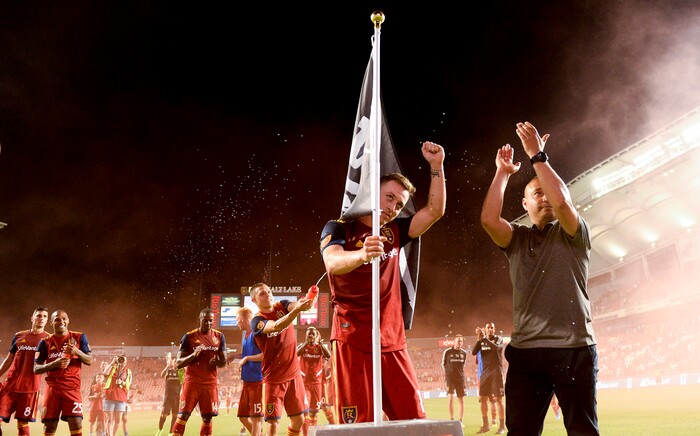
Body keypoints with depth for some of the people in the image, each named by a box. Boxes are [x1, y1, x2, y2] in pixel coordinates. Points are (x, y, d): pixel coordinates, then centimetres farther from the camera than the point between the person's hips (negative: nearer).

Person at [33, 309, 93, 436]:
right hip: (52, 388, 1)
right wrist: (54, 364, -14)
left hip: (72, 388, -1)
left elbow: (89, 361, 3)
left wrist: (77, 351, -16)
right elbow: (36, 369, 4)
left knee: (76, 424, -12)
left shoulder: (79, 337, 5)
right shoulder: (45, 342, 7)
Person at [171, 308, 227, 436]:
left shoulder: (219, 337, 5)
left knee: (207, 417, 4)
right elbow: (179, 363, -4)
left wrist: (217, 362, -15)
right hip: (192, 381, -2)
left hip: (210, 382, 2)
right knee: (183, 415, -5)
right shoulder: (189, 337, -3)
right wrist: (193, 355, -22)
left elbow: (223, 362, 9)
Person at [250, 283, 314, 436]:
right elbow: (276, 327, -34)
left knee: (298, 420, 11)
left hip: (294, 373, 4)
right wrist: (297, 309, -51)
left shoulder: (282, 306, 0)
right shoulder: (257, 321, -13)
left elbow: (295, 305, -22)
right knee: (274, 421, -2)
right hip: (273, 378, -4)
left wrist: (307, 301, -47)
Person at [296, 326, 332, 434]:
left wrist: (320, 343, -23)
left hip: (317, 382, 2)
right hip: (304, 382, -2)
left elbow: (328, 356, -14)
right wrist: (306, 342, -29)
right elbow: (296, 353, -21)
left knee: (314, 410, 11)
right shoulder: (302, 345, 2)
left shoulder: (320, 347, 5)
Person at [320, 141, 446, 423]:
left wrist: (436, 166, -2)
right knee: (359, 424, -4)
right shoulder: (339, 228, -3)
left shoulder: (394, 232, 13)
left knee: (415, 420, 4)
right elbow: (332, 263, -24)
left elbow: (435, 211, 5)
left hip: (392, 342, 5)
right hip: (353, 342, -5)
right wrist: (362, 254, -44)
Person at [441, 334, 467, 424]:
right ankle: (451, 419, -5)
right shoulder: (447, 352, -4)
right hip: (450, 377, -3)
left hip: (460, 378, 4)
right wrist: (448, 372, 3)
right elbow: (443, 364, 7)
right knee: (450, 396, -14)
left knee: (461, 400, 4)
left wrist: (459, 371, 11)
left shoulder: (464, 353, 6)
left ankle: (460, 420, 13)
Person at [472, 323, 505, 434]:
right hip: (485, 372, 5)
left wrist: (484, 337, -27)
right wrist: (479, 339, -16)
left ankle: (502, 426, -3)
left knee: (498, 399, -6)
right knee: (482, 398, 4)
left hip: (496, 372, -5)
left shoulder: (498, 339, -2)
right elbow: (473, 352, -5)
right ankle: (485, 425, 14)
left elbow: (496, 347, -24)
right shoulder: (481, 341, 11)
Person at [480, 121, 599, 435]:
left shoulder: (574, 233, 7)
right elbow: (488, 219, -7)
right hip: (525, 351, 2)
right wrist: (503, 173, -1)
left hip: (574, 349, -2)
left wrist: (537, 155, -10)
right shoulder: (517, 239, 13)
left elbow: (562, 201, -14)